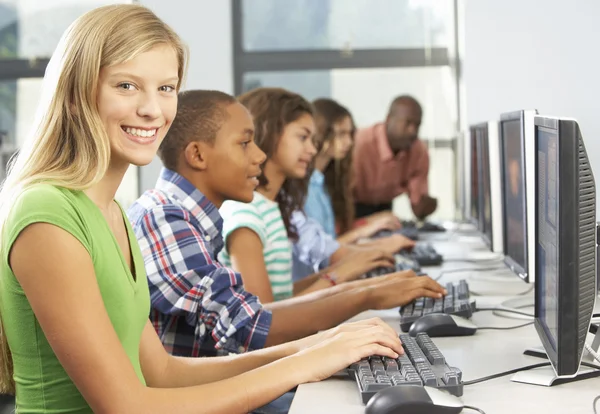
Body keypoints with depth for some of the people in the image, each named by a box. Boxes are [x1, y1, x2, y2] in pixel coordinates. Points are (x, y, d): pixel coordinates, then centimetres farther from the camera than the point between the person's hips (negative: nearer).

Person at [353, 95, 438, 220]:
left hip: (383, 208, 6)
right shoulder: (359, 144, -29)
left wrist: (426, 204, -28)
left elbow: (418, 209, -7)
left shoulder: (420, 151, -13)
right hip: (352, 211, -5)